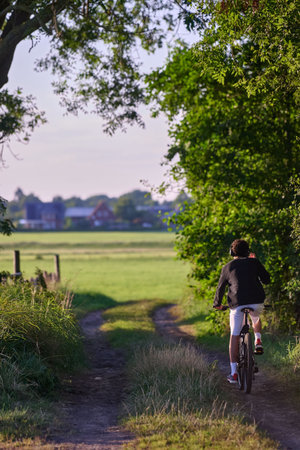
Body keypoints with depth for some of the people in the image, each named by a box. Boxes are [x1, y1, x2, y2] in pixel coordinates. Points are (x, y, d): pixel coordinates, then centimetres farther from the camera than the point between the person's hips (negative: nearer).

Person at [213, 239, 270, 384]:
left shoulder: (227, 267, 12)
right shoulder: (254, 262, 10)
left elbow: (220, 288, 14)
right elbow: (266, 279, 13)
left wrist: (217, 304, 30)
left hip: (237, 303, -1)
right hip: (257, 301, 1)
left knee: (234, 336, 6)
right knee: (256, 318, 37)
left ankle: (233, 373, 2)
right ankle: (258, 341, 13)